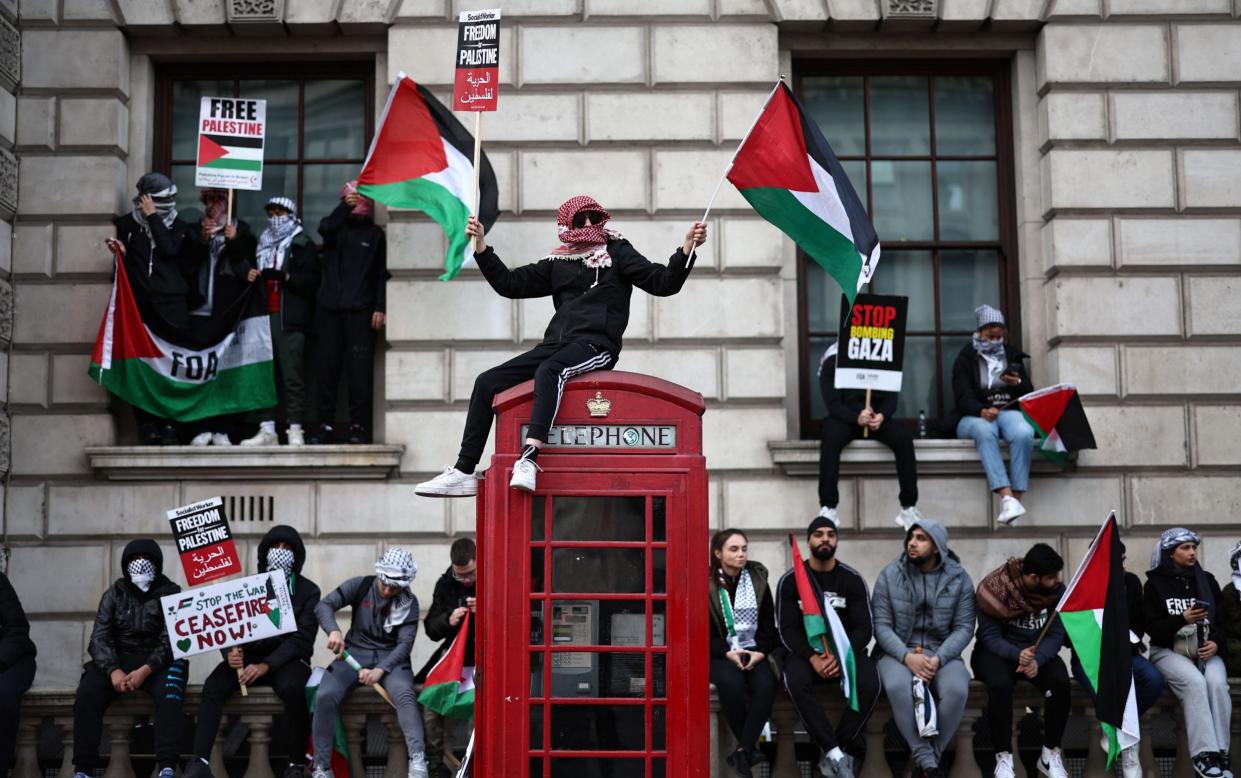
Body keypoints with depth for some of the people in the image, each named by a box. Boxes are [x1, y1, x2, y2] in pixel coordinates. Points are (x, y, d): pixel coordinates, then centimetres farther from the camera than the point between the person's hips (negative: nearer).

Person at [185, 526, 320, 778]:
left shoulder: (308, 591, 0)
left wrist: (266, 665, -23)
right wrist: (230, 653, -17)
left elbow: (302, 638, -9)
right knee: (213, 686, -26)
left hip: (287, 658, -3)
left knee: (292, 688, -37)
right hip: (248, 656, 3)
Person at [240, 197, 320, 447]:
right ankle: (267, 430, 2)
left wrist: (286, 276, -20)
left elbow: (311, 282, -6)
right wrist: (251, 276, 12)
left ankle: (295, 430, -10)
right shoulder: (263, 244, 23)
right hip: (264, 316, 6)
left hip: (290, 319, -6)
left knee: (291, 375, -10)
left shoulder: (303, 245, 3)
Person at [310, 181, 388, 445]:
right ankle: (325, 425, 5)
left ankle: (359, 426, -3)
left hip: (360, 311, -2)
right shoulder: (337, 227, 13)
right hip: (329, 307, 2)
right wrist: (346, 207, -27)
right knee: (327, 367, 1)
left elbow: (381, 275, 5)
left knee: (359, 369, -6)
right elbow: (324, 228, -12)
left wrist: (380, 308, -5)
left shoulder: (374, 234, 9)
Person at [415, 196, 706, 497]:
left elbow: (663, 284, -2)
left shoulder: (616, 253, 7)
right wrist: (481, 246, 14)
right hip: (556, 344, 6)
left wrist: (687, 247, -16)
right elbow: (509, 284, 21)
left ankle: (528, 460, -49)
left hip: (597, 344, -6)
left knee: (548, 370, -37)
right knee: (488, 381, -5)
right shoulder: (558, 262, 19)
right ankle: (463, 473, -4)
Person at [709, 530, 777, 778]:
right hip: (720, 653, -2)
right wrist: (727, 652, -16)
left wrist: (761, 652, -9)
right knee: (730, 683, -35)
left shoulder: (758, 579, 8)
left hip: (754, 651, 2)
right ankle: (752, 746, -17)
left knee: (766, 684, -31)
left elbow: (768, 624, 9)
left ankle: (742, 751, -25)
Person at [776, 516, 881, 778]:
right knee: (796, 684, -36)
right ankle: (839, 755, -32)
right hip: (804, 651, -1)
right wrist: (813, 658, -22)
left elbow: (863, 628, -3)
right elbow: (787, 629, -5)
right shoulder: (790, 580, -1)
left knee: (870, 684, -31)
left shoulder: (852, 580, 2)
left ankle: (831, 755, -22)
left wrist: (841, 656, -22)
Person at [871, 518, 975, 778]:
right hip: (898, 651, -1)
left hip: (942, 652, 1)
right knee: (898, 687, -36)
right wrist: (906, 656, -21)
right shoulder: (889, 575, -1)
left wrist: (939, 658, -19)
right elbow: (881, 625, -4)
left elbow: (964, 627, -3)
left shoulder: (959, 578, 0)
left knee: (957, 690, -33)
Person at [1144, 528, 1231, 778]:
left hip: (1205, 649, 3)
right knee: (1194, 681, -34)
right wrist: (1182, 619, -21)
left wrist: (1216, 643, -12)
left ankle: (1221, 752, -29)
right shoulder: (1155, 584, 3)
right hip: (1169, 650, -3)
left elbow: (1222, 619, 9)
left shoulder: (1207, 581, 13)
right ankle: (1204, 753, -36)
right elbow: (1152, 628, -4)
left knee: (1216, 682, -30)